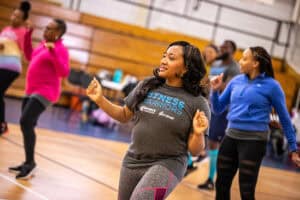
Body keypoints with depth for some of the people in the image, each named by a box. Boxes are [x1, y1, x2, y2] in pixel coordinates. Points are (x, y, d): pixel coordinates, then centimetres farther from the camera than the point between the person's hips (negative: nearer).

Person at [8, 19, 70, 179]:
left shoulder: (60, 49, -13)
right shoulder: (44, 44, 14)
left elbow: (64, 73, -23)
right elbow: (30, 57, 28)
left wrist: (53, 53, -33)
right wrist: (27, 36, 19)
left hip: (44, 92, -9)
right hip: (31, 90, 9)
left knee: (26, 122, -22)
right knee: (27, 125, 10)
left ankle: (30, 163, -14)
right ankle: (28, 164, 20)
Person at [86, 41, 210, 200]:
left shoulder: (197, 103, -11)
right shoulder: (146, 86, 0)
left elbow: (194, 150, -7)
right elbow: (124, 115, 11)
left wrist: (198, 133, -27)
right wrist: (100, 99, -2)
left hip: (166, 165, -5)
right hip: (133, 162, 5)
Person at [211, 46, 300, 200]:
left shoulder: (271, 85, -7)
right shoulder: (236, 81, 6)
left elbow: (284, 118, 0)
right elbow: (217, 109, 13)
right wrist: (215, 90, -5)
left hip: (254, 141, -5)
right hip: (230, 137, 5)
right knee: (221, 186, 11)